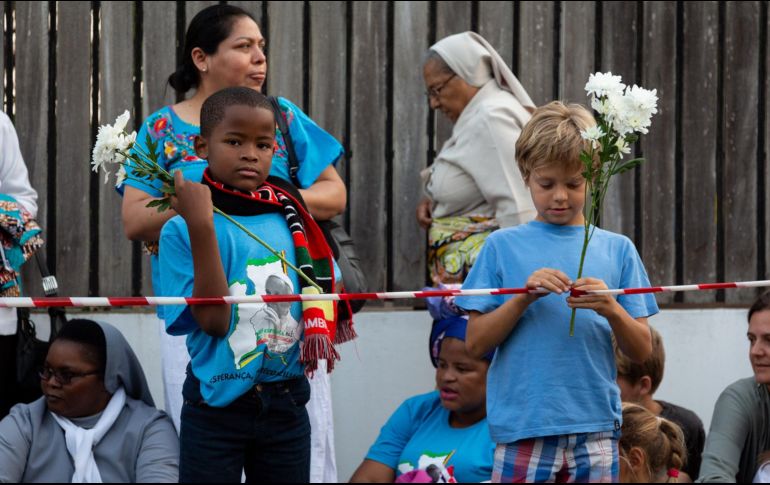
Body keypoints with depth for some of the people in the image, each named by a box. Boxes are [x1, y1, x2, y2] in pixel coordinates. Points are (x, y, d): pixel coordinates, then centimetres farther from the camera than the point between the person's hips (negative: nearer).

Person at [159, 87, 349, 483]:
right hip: (218, 405, -4)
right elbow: (214, 320, -19)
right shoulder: (182, 229, -10)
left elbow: (326, 288, 14)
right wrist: (200, 226, -25)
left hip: (285, 402, 4)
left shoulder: (291, 218, 3)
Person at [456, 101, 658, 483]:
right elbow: (475, 343, 2)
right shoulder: (502, 246, 6)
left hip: (596, 428, 1)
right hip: (522, 429, -1)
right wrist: (524, 297, -12)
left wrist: (612, 310, -11)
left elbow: (641, 350, 8)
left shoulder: (617, 250, 10)